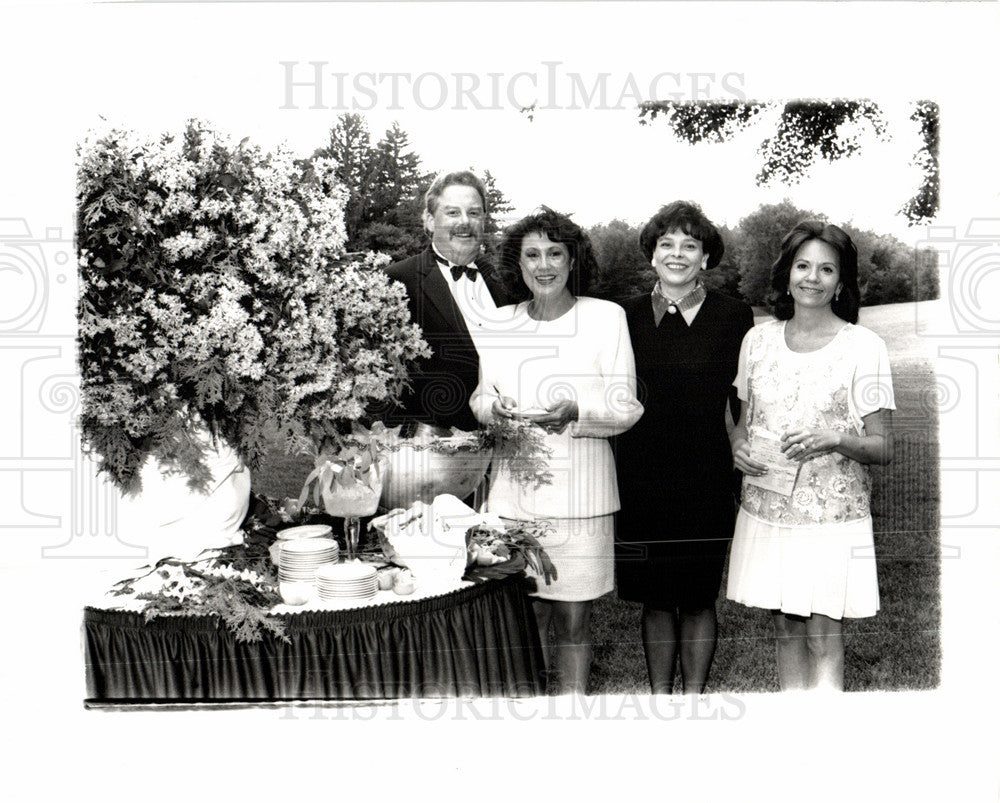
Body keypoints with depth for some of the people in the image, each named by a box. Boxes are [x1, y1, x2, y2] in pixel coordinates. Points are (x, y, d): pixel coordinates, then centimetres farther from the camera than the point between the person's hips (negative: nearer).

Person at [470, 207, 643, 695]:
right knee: (525, 613, 4)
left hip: (579, 490, -2)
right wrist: (495, 408, -6)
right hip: (513, 489, 2)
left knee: (573, 616, 2)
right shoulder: (500, 322, 12)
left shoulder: (606, 317, 3)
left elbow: (625, 408, 0)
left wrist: (576, 411, -19)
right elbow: (480, 398, 17)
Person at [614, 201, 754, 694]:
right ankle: (659, 694, 26)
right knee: (654, 599, 10)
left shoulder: (733, 316, 0)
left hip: (706, 478, -1)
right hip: (641, 477, 2)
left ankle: (694, 694, 25)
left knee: (699, 598, 8)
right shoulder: (627, 316, 5)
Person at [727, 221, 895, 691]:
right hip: (765, 509, 4)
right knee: (785, 630, 12)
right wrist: (738, 446, -5)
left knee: (823, 637, -1)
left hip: (831, 515, -3)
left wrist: (833, 441, -23)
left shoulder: (864, 348, -5)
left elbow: (883, 448, -4)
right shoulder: (758, 340, 6)